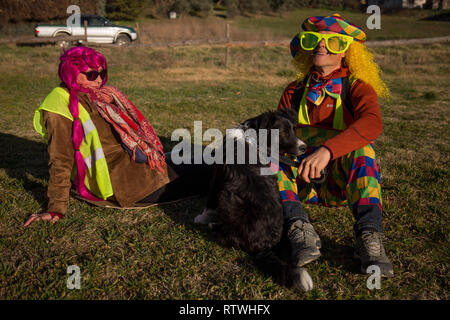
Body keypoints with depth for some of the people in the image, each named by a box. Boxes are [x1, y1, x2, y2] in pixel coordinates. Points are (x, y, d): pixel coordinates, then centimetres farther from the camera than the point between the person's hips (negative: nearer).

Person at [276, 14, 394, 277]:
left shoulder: (357, 87, -3)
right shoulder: (295, 92, 10)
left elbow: (373, 123, -26)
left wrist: (327, 150, -41)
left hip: (343, 184, -3)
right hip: (304, 183, 3)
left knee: (359, 147, -31)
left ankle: (370, 235, -40)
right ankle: (300, 229, -36)